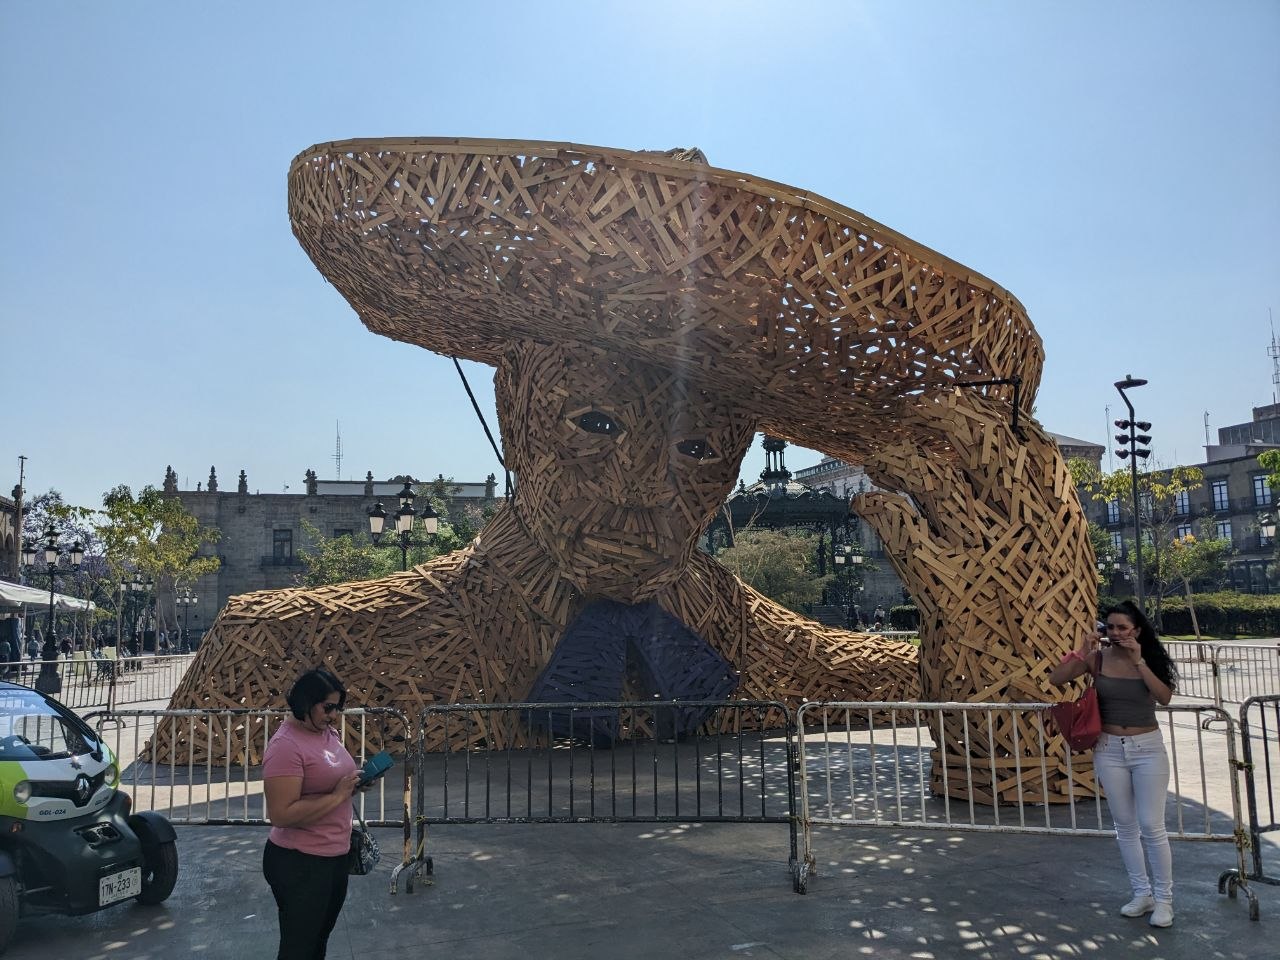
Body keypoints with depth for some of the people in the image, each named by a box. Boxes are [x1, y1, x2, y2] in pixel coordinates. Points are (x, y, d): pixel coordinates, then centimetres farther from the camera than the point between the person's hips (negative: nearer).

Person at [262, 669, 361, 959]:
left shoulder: (328, 732, 5)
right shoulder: (285, 746, -22)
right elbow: (281, 814, -28)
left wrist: (353, 782, 4)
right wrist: (338, 795, -25)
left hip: (335, 856, 9)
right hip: (300, 864, -9)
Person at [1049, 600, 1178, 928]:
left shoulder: (1149, 659, -5)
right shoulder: (1098, 658, -5)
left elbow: (1165, 697, -21)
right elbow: (1055, 679, -12)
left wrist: (1138, 661, -23)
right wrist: (1083, 652, -20)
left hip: (1148, 748, -2)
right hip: (1109, 750, 2)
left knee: (1151, 826, -1)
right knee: (1125, 826, 10)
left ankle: (1164, 898, 14)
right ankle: (1142, 894, 24)